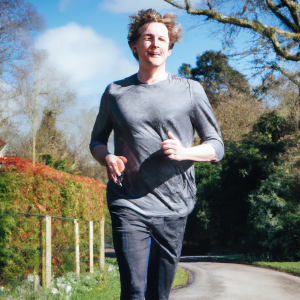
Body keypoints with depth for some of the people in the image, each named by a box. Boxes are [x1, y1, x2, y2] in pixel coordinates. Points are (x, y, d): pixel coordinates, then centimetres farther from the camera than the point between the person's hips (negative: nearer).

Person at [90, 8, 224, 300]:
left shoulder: (190, 91, 7)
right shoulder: (115, 92, 9)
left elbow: (216, 147, 8)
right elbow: (97, 140, 21)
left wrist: (184, 152, -13)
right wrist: (107, 158, -4)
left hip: (173, 208, 1)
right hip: (128, 205, 0)